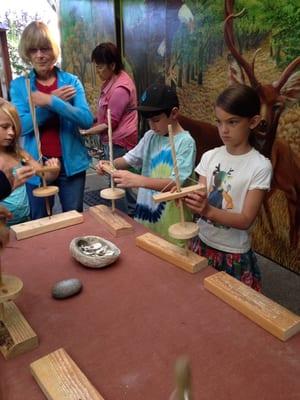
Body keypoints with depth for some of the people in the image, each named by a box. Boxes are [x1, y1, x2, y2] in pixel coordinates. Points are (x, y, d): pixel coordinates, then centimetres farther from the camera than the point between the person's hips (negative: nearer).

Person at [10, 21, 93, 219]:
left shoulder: (71, 81, -1)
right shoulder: (19, 85, 0)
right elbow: (21, 126, -11)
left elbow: (87, 120, -12)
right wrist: (55, 100, -17)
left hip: (71, 162, 0)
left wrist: (50, 101, -23)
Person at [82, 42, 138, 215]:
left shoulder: (120, 89, -23)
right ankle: (133, 210, 35)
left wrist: (87, 132, -15)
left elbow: (110, 123, -20)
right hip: (115, 139, 10)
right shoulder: (113, 79, 8)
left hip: (118, 141, -10)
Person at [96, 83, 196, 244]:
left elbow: (176, 183, -23)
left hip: (170, 217, -5)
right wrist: (110, 164, -8)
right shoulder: (150, 136, 4)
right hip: (145, 208, 6)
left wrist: (137, 180, -32)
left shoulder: (185, 142, -14)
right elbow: (129, 159, 14)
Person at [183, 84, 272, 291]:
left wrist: (209, 210, -33)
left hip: (234, 254, -3)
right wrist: (187, 198, -26)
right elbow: (201, 203, -4)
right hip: (202, 243, 4)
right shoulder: (210, 156, -2)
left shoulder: (260, 166, -14)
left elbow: (246, 220, -17)